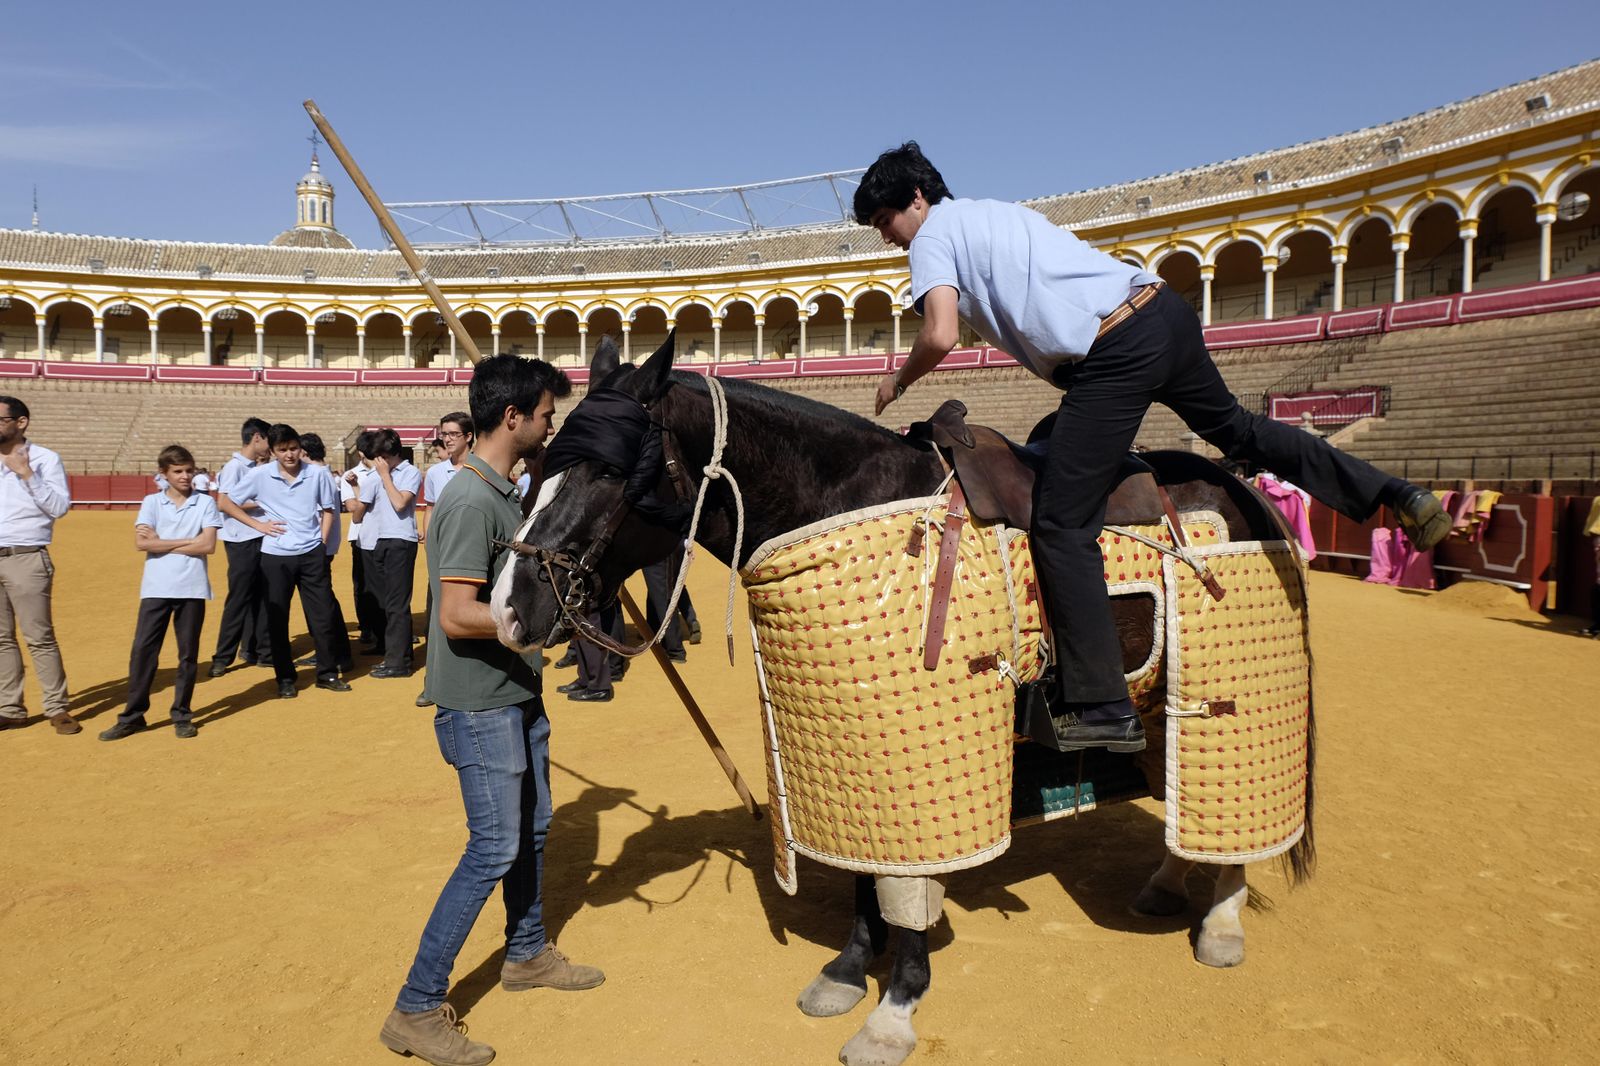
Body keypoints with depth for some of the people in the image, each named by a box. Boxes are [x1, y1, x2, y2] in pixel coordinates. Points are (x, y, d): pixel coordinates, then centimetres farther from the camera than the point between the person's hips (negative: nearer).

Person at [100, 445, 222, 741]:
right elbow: (142, 542, -7)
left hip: (192, 589, -1)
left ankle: (182, 715, 17)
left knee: (188, 654, 6)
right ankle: (132, 716, 8)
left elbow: (208, 545, -8)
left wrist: (161, 543, -5)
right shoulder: (151, 502, 7)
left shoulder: (206, 503, 4)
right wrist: (187, 541, -7)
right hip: (156, 589, 1)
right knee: (142, 650, -1)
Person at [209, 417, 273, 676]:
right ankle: (222, 658, 5)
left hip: (261, 539, 8)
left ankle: (259, 651, 19)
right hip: (242, 542, -8)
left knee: (260, 598, 11)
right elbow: (223, 504, -19)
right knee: (239, 600, -3)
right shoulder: (234, 467, -11)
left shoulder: (257, 467, 14)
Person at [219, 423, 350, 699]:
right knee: (277, 619, 6)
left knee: (322, 615, 4)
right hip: (276, 556, -1)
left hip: (312, 554, 1)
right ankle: (285, 679, 18)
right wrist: (257, 524, -2)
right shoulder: (260, 475, -4)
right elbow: (225, 502, 5)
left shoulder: (316, 475, -1)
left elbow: (328, 508, 13)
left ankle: (327, 673, 17)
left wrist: (322, 540, 2)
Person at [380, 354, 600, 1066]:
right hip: (479, 705, -10)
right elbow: (458, 616, -28)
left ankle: (527, 954, 41)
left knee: (532, 827, 20)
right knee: (495, 848, -5)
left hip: (518, 694, 10)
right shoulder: (471, 502, -22)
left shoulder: (507, 491, 9)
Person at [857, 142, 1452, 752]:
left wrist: (899, 381, 8)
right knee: (1232, 427, 32)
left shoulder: (933, 235, 4)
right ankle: (1398, 496, 35)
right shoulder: (993, 214, 28)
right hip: (1165, 312, 9)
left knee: (1062, 528, -6)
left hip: (1114, 353, -9)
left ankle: (1102, 711, -8)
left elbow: (940, 337, -12)